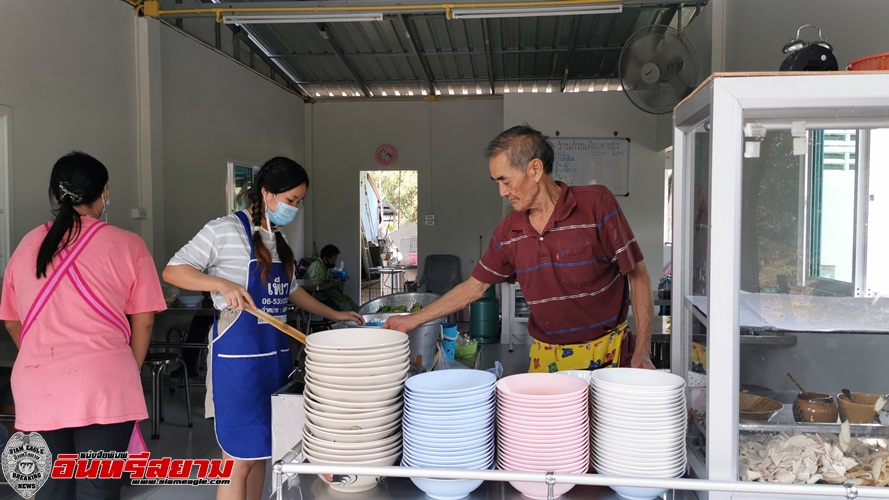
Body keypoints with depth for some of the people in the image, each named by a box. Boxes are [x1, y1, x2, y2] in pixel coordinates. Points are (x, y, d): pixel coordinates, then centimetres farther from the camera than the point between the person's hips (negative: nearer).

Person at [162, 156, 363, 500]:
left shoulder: (278, 240, 14)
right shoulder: (225, 230, -10)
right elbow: (172, 271, -11)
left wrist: (333, 315, 21)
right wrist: (222, 284, -24)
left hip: (276, 352, 8)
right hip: (239, 354, -8)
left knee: (261, 452, 15)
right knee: (239, 460, -1)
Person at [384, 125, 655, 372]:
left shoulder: (596, 204, -11)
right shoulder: (508, 231, 3)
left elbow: (638, 274, -7)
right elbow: (475, 286, 12)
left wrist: (642, 353, -11)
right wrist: (412, 320, 12)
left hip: (606, 355, -3)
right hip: (546, 360, 4)